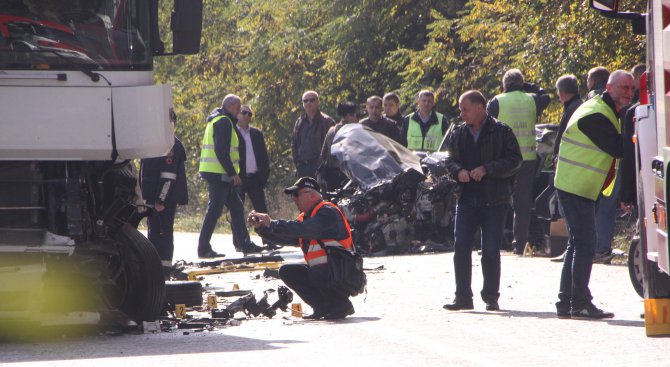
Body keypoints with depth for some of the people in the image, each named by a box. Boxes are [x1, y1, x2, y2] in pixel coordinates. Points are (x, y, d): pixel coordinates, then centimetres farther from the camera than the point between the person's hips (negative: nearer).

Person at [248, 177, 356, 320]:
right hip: (319, 271, 9)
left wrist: (272, 223, -30)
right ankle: (324, 307, 0)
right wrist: (261, 226, -6)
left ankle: (343, 305, -10)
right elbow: (285, 237, 8)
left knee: (316, 273, -36)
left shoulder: (328, 213, -17)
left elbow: (304, 229, -31)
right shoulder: (305, 217, 13)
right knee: (286, 272, 1)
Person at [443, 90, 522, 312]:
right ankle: (463, 297, 2)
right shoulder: (459, 134, 11)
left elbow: (514, 161, -8)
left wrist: (486, 169, -17)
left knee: (491, 250, -1)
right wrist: (458, 171, -7)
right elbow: (450, 160, 17)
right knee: (461, 247, -3)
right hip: (466, 199, 4)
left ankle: (491, 297, 10)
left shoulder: (501, 132, -4)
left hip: (494, 201, -4)